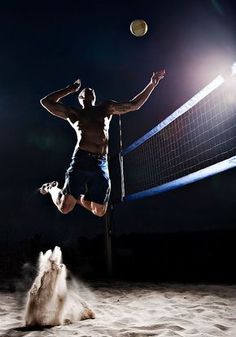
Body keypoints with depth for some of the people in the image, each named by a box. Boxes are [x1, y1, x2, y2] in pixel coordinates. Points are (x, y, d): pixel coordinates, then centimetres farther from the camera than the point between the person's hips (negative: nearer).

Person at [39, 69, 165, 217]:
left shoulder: (106, 108, 24)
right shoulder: (73, 113, 18)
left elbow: (134, 105, 26)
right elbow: (45, 101, 17)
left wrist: (152, 84, 22)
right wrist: (70, 89, 19)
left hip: (102, 164, 3)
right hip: (81, 160, -3)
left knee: (100, 211, 3)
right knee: (65, 207, -9)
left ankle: (79, 198, 32)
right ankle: (52, 188, 24)